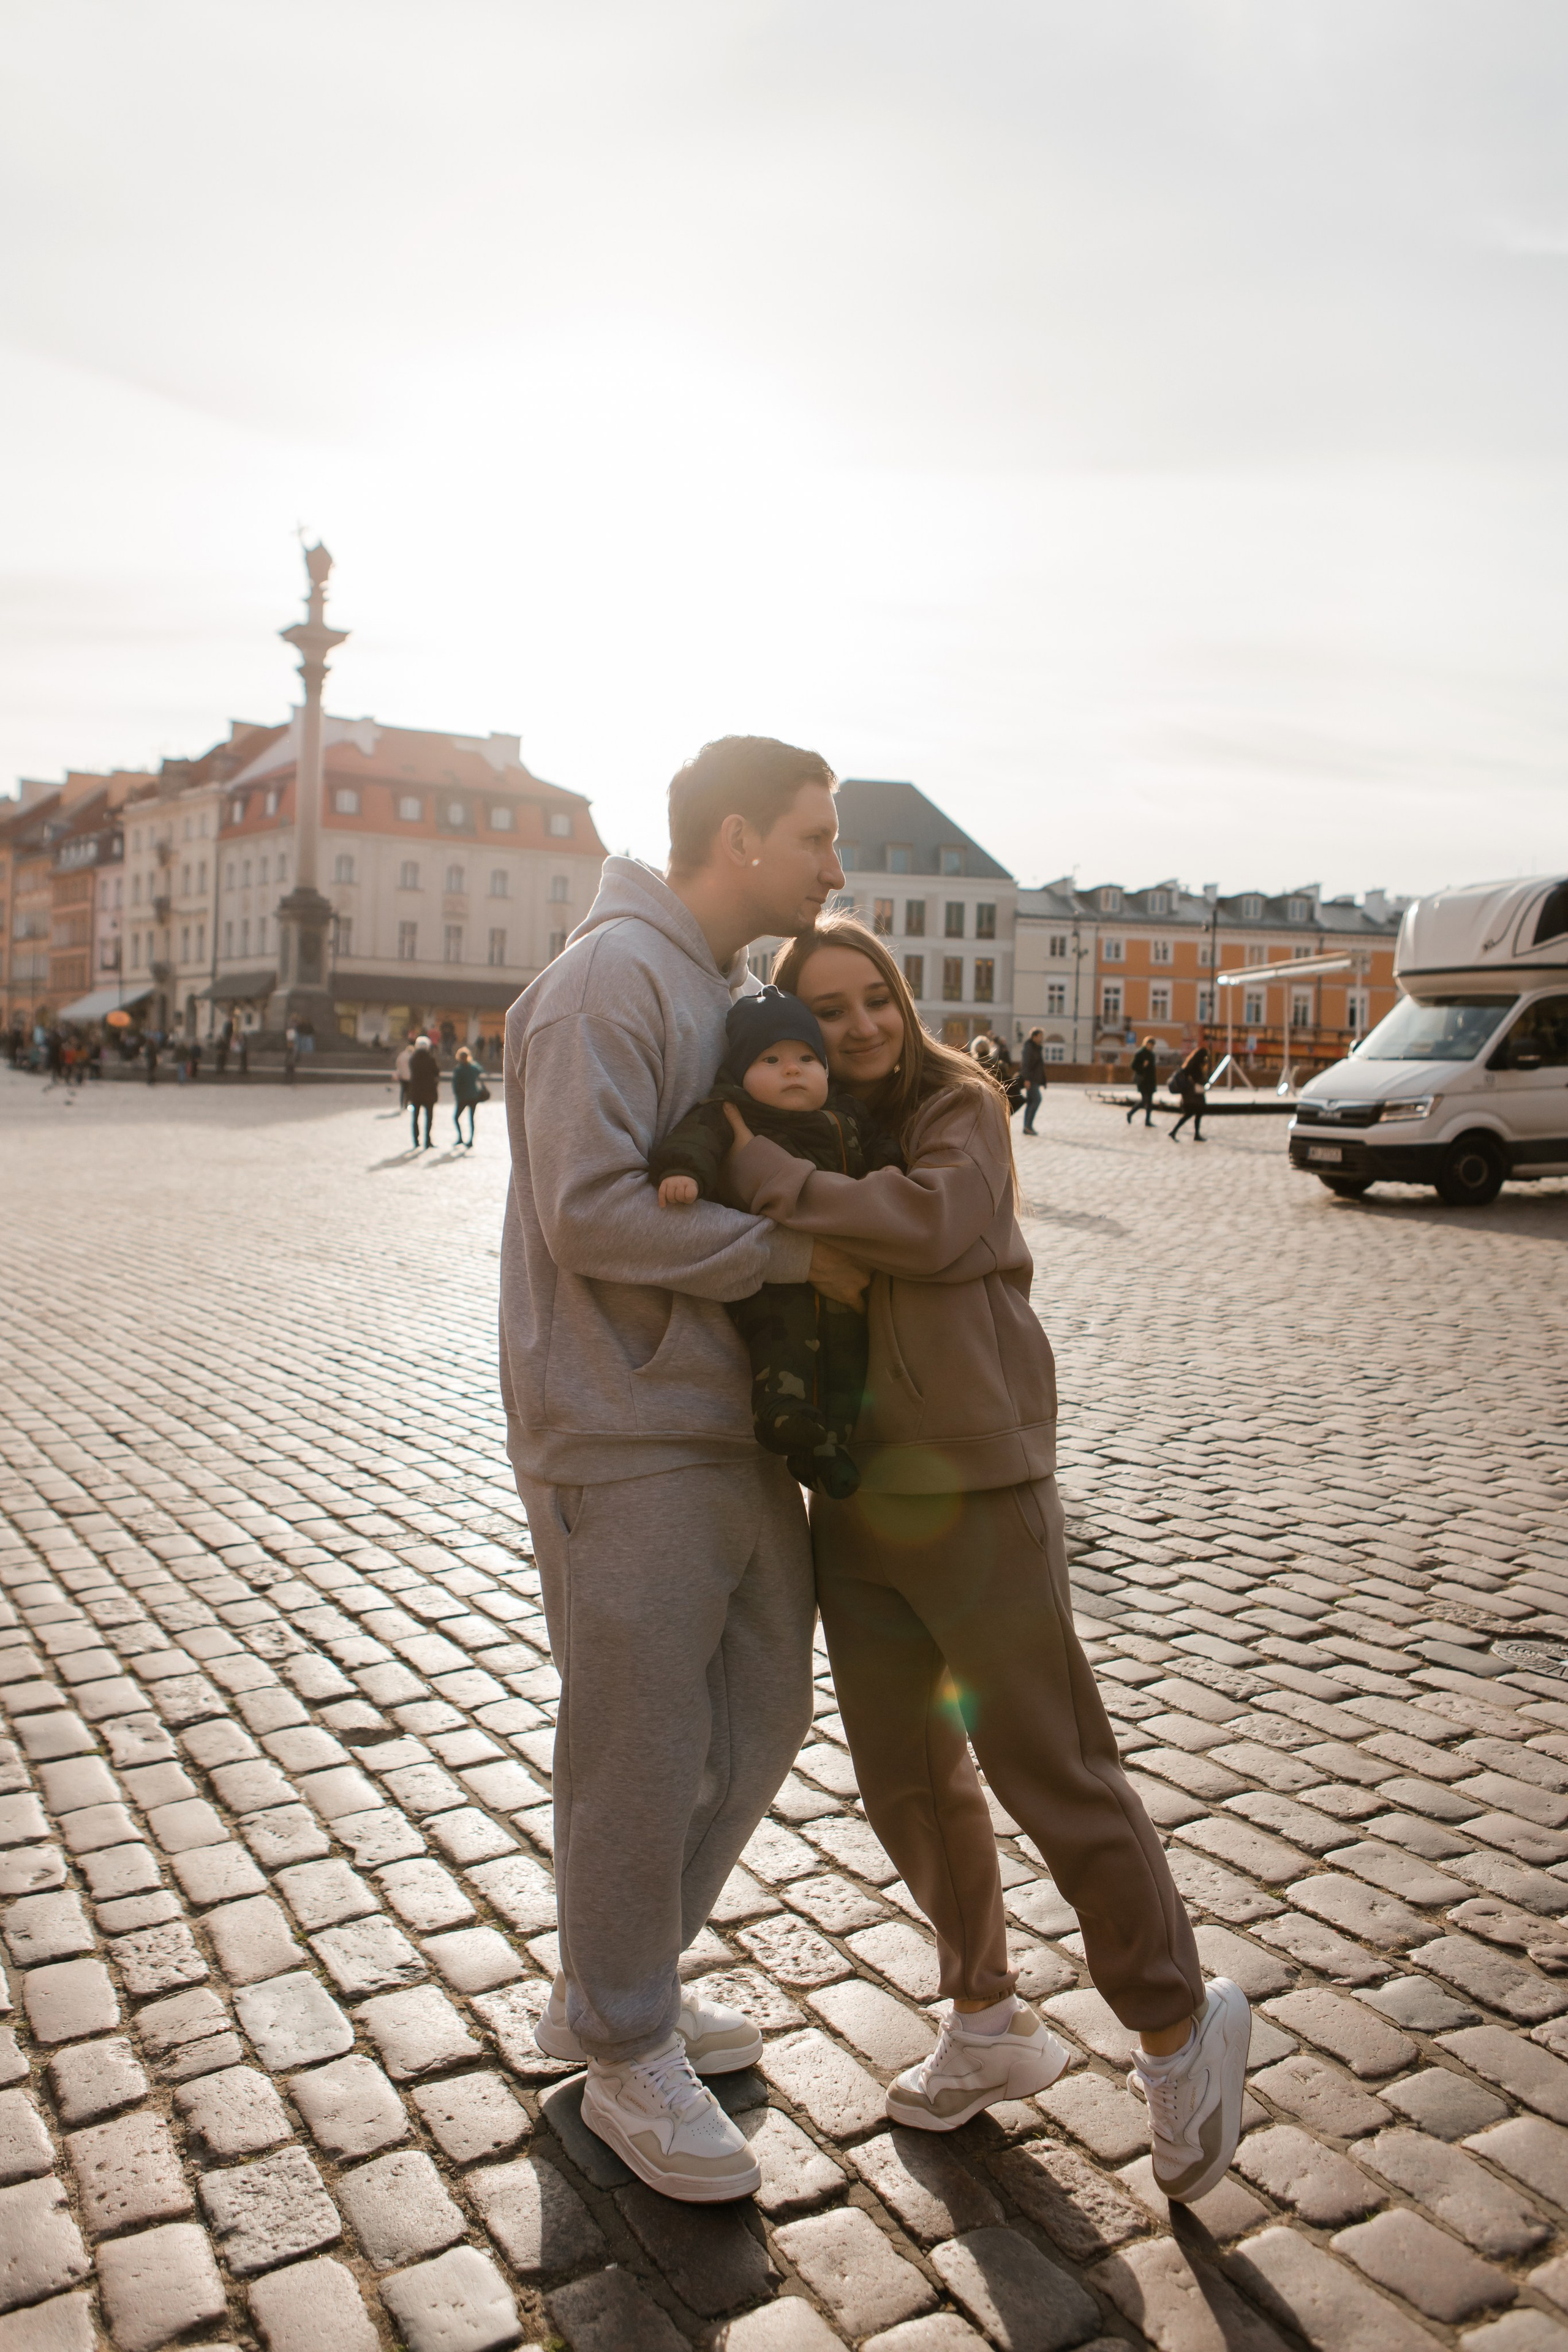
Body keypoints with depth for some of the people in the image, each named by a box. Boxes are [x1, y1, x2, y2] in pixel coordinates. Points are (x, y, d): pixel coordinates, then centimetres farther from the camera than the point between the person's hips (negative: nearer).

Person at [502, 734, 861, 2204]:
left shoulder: (732, 994, 16)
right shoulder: (611, 979, -14)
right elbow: (590, 1210, -24)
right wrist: (794, 1252, -16)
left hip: (738, 1429, 10)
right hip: (626, 1443, -10)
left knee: (760, 1720, 17)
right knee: (642, 1758, 3)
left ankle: (612, 1986, 36)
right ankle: (629, 2058, 26)